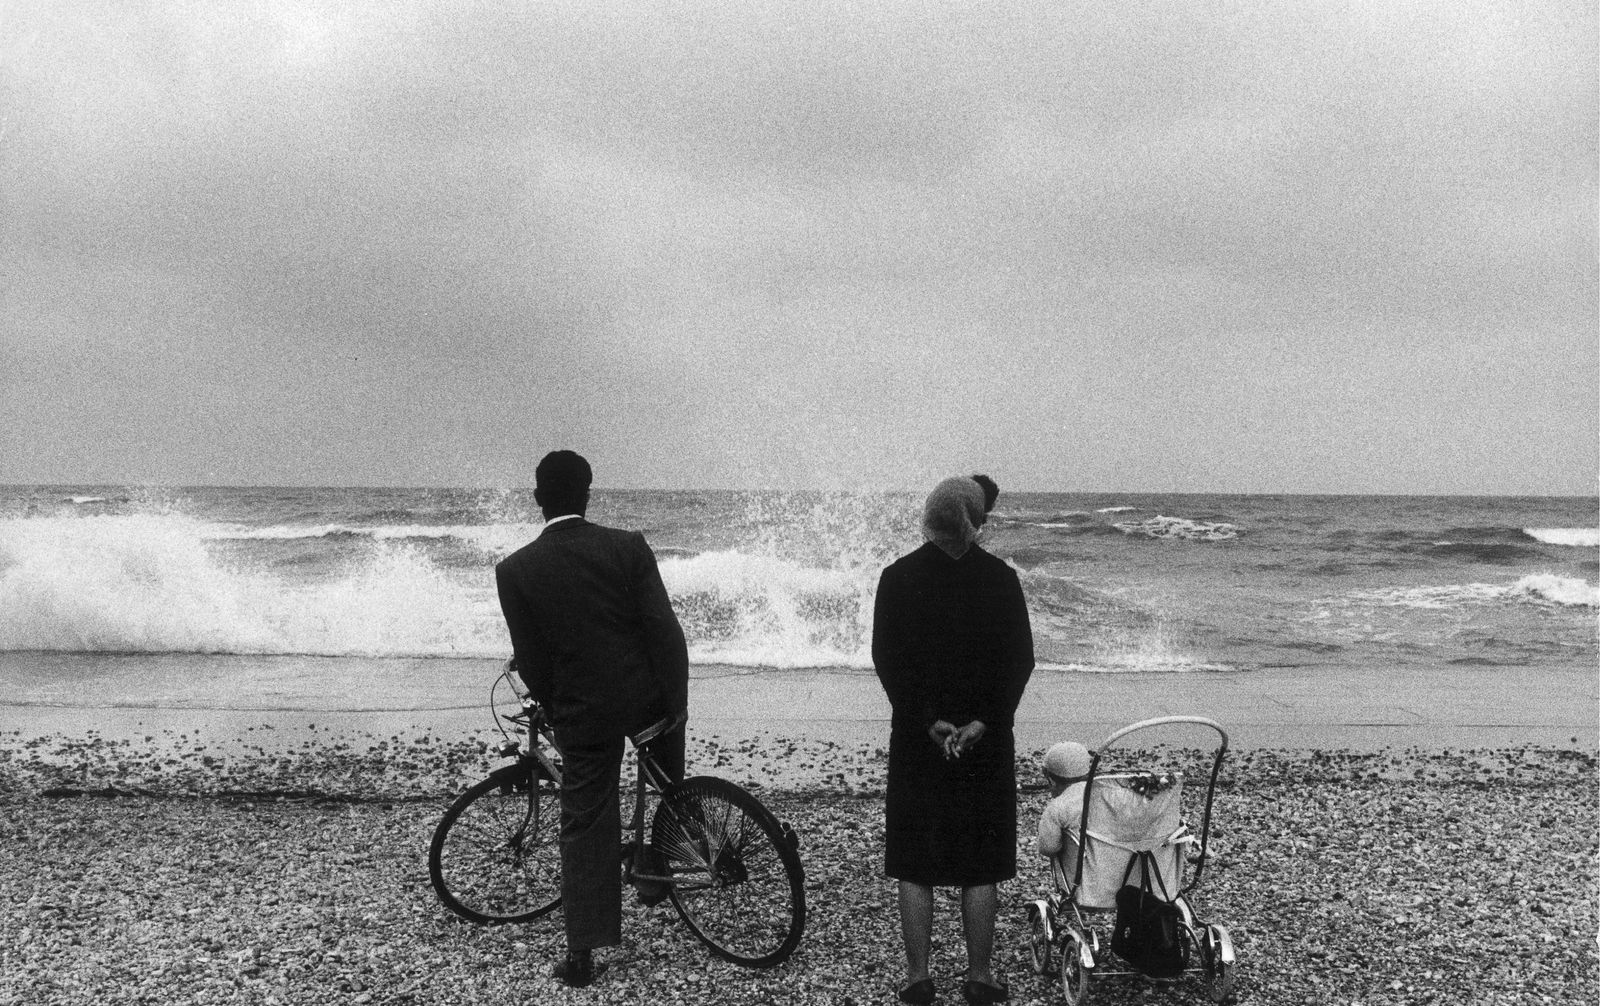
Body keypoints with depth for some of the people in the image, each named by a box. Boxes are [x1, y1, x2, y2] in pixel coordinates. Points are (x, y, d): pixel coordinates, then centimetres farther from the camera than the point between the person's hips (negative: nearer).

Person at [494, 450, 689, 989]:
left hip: (582, 713, 0)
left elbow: (530, 660, -1)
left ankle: (581, 954, 11)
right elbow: (665, 632, -11)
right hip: (647, 699, 0)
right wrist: (677, 707, -3)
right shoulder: (629, 547, -9)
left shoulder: (515, 569, -6)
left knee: (585, 827, 10)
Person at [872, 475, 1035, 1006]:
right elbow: (1020, 659, -8)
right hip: (988, 741, 0)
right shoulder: (1001, 578, -3)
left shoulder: (898, 576, -5)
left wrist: (928, 721, -10)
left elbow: (887, 660, -9)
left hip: (916, 740, 0)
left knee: (915, 866, 9)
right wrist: (984, 721, -11)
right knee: (981, 866, 10)